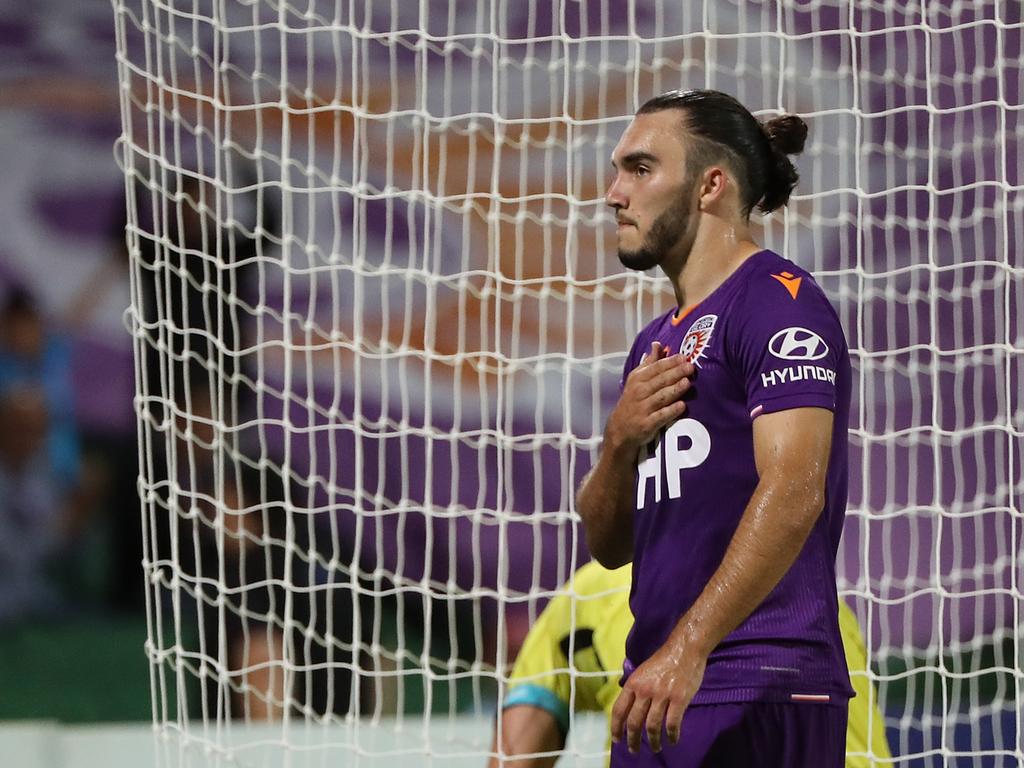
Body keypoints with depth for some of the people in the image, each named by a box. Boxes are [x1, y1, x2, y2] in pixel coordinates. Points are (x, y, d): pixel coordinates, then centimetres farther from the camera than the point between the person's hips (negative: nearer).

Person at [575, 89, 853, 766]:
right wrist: (621, 443, 0)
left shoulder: (779, 300, -6)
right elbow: (610, 545, 21)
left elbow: (793, 493, -19)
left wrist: (686, 649, -26)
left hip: (757, 695, -8)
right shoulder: (657, 344, 22)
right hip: (659, 695, 8)